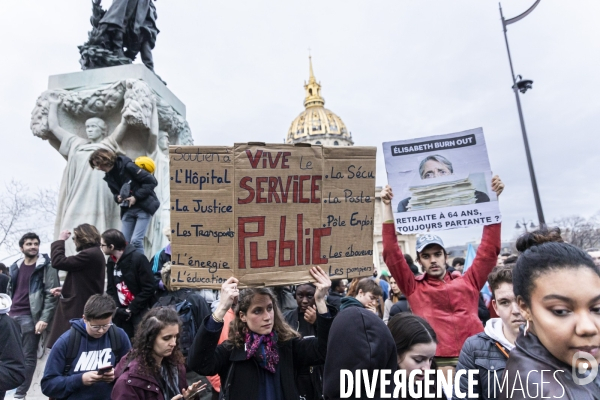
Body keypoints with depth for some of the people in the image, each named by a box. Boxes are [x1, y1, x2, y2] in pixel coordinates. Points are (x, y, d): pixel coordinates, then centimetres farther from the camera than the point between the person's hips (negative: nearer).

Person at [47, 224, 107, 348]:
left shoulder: (89, 254, -19)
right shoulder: (94, 253, 16)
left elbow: (58, 262, -18)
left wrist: (60, 240, -6)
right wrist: (65, 289, 14)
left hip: (79, 309, -10)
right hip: (85, 308, 10)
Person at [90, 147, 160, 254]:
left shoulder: (127, 166, -15)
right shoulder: (109, 176, 7)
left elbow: (151, 181, -17)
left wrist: (136, 197, -18)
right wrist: (117, 198, -4)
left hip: (143, 207, -7)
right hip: (128, 209, 7)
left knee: (136, 240, -14)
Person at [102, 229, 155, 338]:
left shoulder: (138, 259, -14)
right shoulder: (111, 261, 9)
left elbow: (148, 289, -15)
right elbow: (111, 289, 12)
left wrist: (130, 309, -14)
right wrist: (116, 308, -5)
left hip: (139, 312, -6)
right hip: (121, 313, 6)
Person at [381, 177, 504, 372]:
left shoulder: (468, 281, 13)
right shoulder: (414, 288, 8)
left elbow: (489, 249, 12)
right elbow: (391, 253, 1)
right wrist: (388, 206, -1)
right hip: (436, 362, -2)